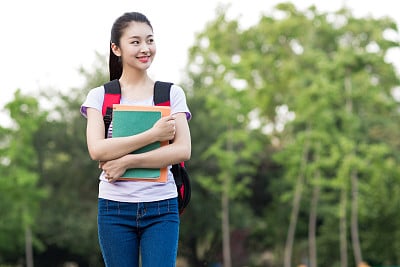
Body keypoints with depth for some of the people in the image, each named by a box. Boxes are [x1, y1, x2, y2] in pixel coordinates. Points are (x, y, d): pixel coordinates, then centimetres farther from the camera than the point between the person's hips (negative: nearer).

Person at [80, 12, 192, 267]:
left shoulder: (172, 94, 6)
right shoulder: (100, 96, 5)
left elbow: (183, 150, -6)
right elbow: (97, 150, -10)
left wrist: (127, 162, -14)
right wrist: (153, 135, -14)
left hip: (161, 207, 0)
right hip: (115, 207, 0)